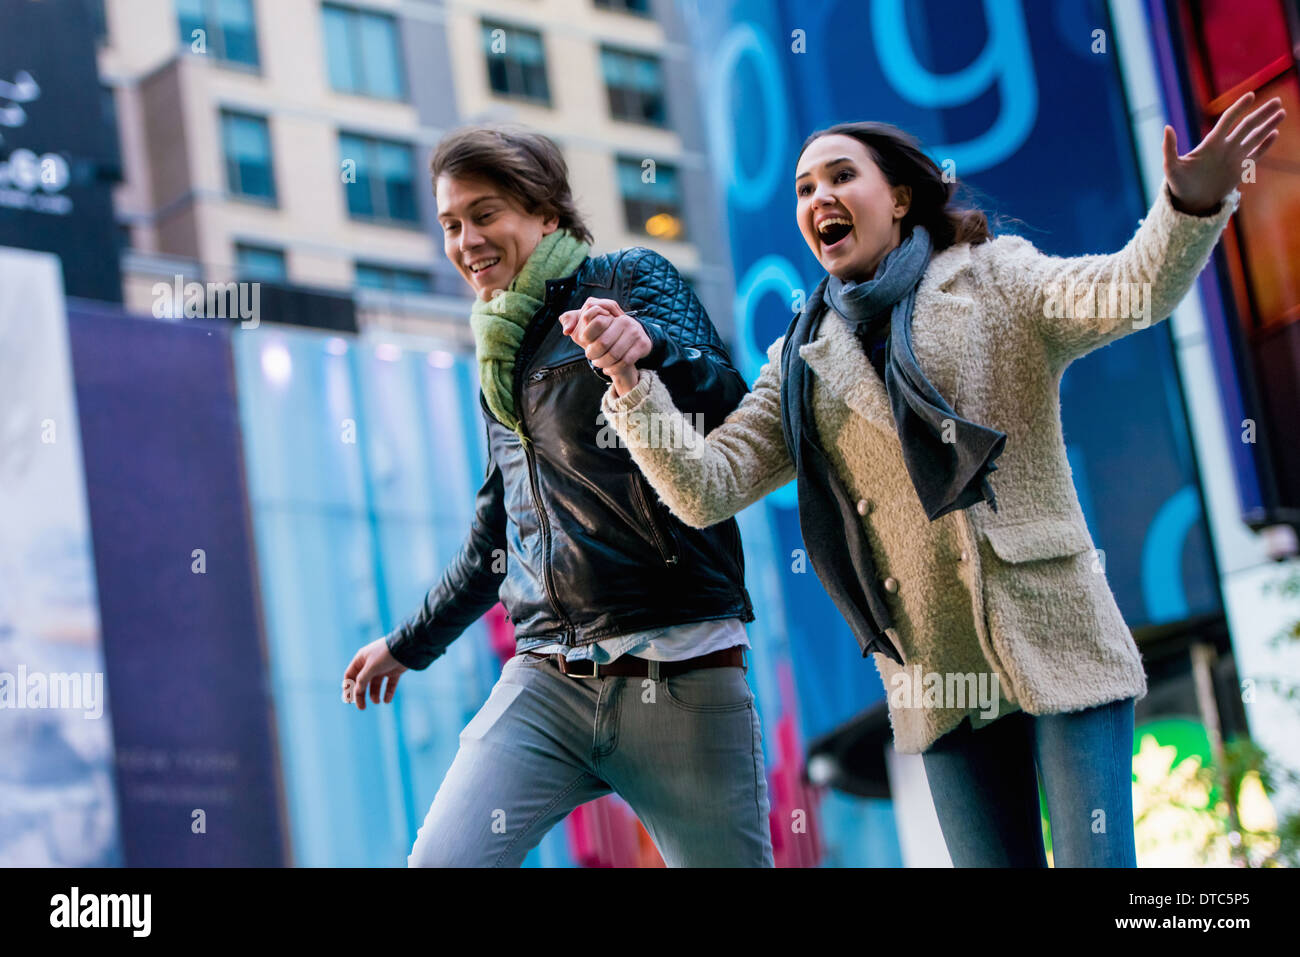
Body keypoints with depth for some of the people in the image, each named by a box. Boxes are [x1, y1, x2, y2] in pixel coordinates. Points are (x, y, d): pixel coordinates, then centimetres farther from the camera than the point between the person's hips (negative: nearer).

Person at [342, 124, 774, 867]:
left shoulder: (630, 280, 3)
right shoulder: (501, 359, 20)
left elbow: (730, 409, -15)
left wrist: (651, 350, -35)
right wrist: (409, 645, 38)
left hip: (678, 676, -5)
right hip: (546, 681, 5)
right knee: (439, 860, -15)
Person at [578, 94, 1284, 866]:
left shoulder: (993, 280, 5)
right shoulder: (804, 363, 14)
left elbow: (1129, 291, -13)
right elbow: (704, 489, 7)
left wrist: (1192, 207, -33)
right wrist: (632, 383, -8)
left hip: (1057, 642, -3)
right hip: (936, 679, 3)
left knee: (1097, 859, -8)